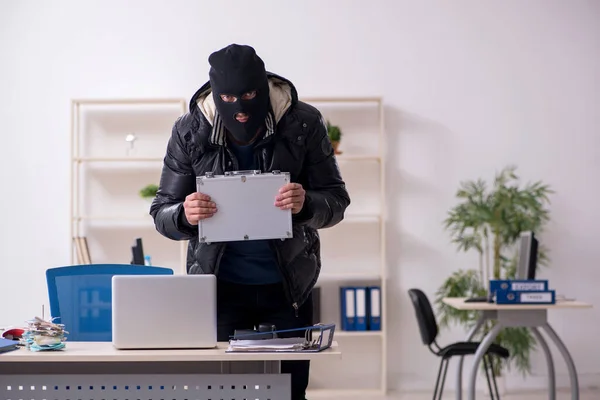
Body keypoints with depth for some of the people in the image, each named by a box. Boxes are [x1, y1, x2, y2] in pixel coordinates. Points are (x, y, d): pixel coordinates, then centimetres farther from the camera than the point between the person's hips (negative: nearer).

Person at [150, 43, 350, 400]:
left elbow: (336, 201, -4)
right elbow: (162, 213, -3)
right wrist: (185, 216, -26)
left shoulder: (304, 124, -9)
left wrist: (305, 204, -27)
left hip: (288, 285, 0)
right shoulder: (190, 132, -7)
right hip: (221, 286, 0)